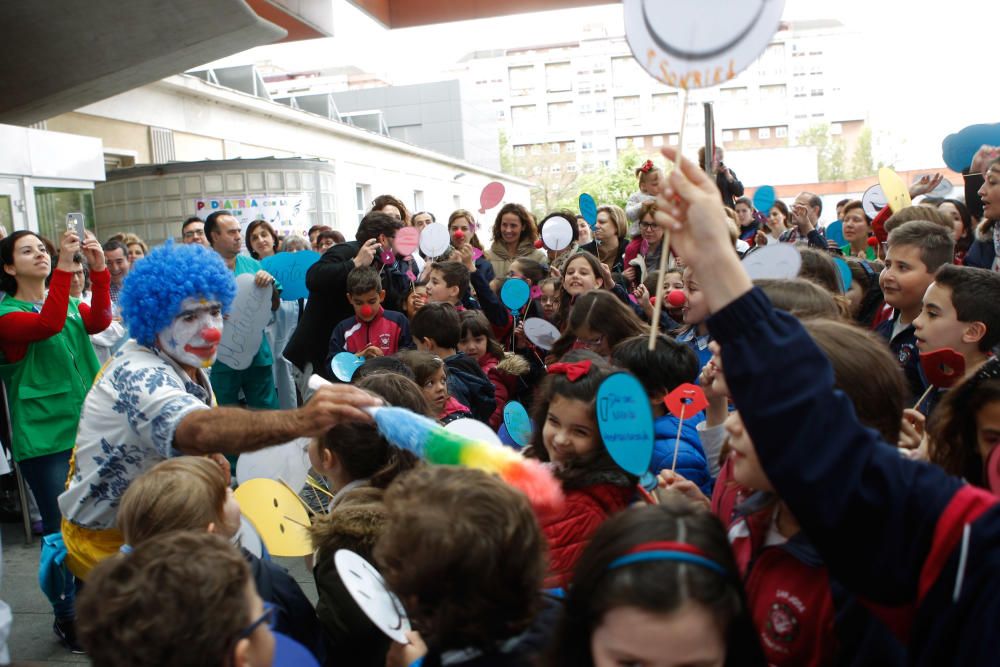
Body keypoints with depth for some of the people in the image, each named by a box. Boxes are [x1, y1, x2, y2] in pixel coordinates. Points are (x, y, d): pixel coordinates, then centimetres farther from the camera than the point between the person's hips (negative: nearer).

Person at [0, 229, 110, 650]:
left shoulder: (72, 305, 11)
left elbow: (100, 321, -10)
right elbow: (46, 325, -25)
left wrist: (98, 269, -22)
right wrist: (65, 266, -30)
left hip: (89, 429, 5)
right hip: (43, 439, -4)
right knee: (61, 530, 3)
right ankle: (66, 616, 22)